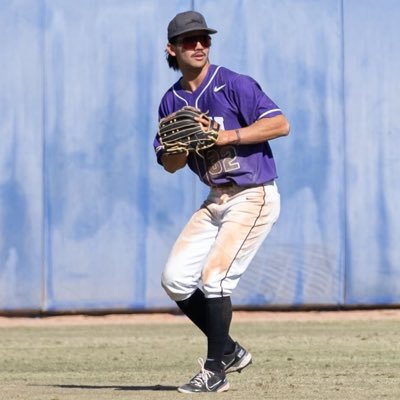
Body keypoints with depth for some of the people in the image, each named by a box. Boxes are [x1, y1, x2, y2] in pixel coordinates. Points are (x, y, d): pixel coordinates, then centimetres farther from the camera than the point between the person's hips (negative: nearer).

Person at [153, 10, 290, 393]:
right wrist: (181, 146, -13)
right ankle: (229, 351, 17)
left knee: (213, 277, -16)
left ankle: (216, 371, -3)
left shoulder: (233, 85, -11)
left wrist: (228, 136, -23)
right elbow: (169, 165, 10)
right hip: (216, 200, 7)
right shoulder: (171, 102, 8)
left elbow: (280, 124, -18)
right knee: (175, 279, 2)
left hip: (255, 196, -7)